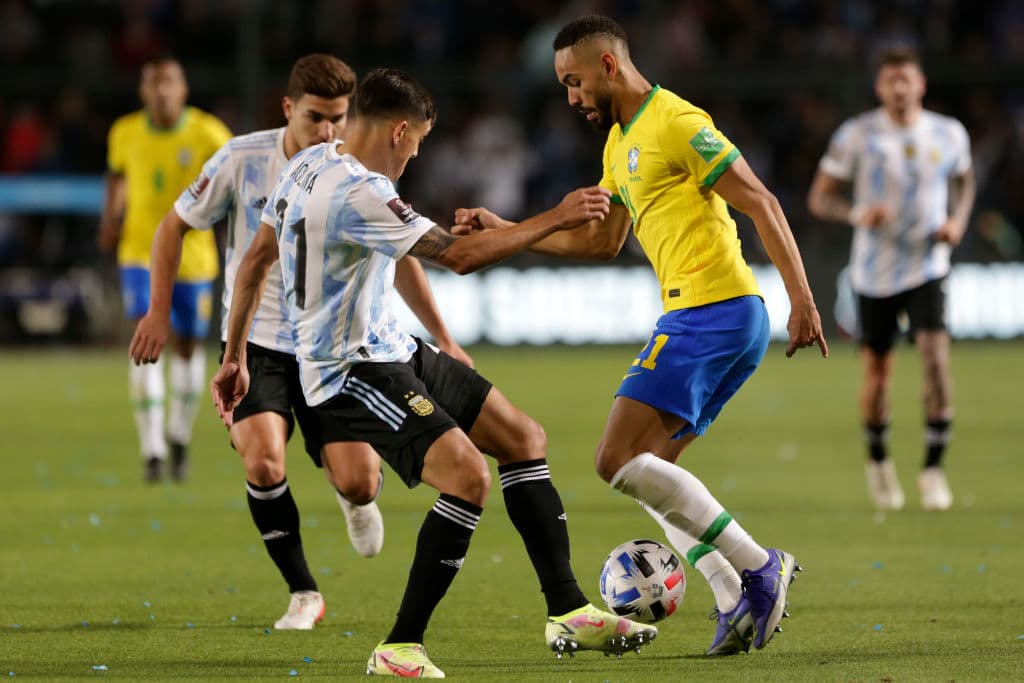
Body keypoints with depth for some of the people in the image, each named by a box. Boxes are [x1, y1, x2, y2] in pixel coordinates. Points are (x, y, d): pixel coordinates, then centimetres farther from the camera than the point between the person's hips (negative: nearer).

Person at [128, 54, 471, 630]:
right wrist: (159, 312, 0)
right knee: (264, 463, -24)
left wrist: (443, 339, 10)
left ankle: (354, 495, 31)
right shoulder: (243, 160, -10)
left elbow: (401, 258, 9)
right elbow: (176, 226, 4)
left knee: (358, 482, -10)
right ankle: (303, 594, -5)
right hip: (256, 343, -1)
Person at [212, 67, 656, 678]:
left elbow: (256, 258, 16)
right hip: (352, 370, -11)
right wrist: (556, 219, -16)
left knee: (523, 438, 11)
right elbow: (460, 256, -26)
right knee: (468, 475, -25)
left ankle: (568, 613, 15)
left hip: (392, 351, 11)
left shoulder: (311, 163, 8)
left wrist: (235, 357, 23)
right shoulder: (358, 193, -24)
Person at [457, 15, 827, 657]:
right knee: (644, 470, 10)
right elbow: (600, 240, 33)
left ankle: (759, 568, -15)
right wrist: (505, 231, 29)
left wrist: (803, 298, -20)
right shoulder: (620, 142, 21)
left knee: (621, 461, -15)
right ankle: (737, 601, -1)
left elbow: (762, 203, -14)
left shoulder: (677, 123, -9)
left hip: (711, 310, -10)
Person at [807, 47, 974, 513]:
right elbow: (819, 198, -2)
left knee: (935, 356, -19)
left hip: (927, 268, 0)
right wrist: (857, 214, -22)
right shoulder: (857, 135, -6)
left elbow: (964, 179, 20)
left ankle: (933, 469, -12)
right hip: (874, 273, 0)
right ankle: (878, 461, 32)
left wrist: (959, 221, 0)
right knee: (877, 371, 5)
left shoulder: (949, 134, 1)